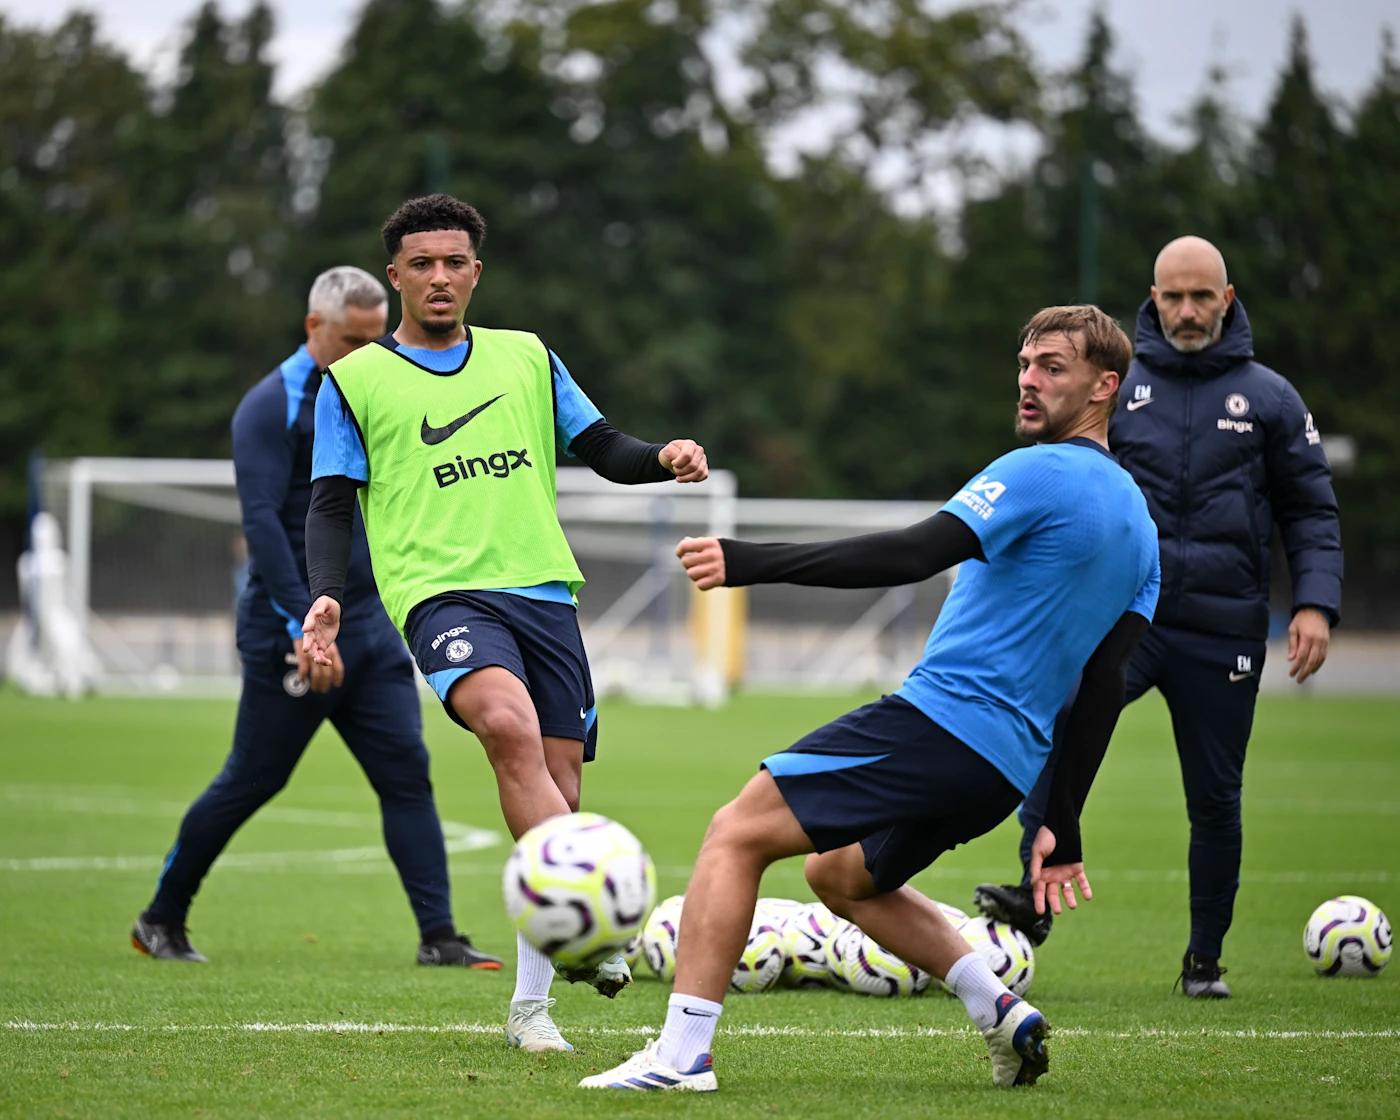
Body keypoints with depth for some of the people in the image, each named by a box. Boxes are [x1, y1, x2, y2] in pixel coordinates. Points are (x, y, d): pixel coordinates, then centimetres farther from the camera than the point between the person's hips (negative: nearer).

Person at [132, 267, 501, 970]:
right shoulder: (272, 406, -11)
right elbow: (261, 521, -20)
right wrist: (305, 629, -26)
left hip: (368, 627, 7)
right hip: (291, 631, -7)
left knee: (406, 773, -5)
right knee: (251, 782, 2)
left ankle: (438, 937, -7)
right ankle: (160, 921, 18)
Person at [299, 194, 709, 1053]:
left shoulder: (528, 359, 18)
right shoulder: (355, 381, 10)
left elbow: (603, 450, 18)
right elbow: (332, 505, 7)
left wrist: (664, 458, -4)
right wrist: (327, 596, -9)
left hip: (543, 589, 4)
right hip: (442, 591, -4)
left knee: (557, 790, -1)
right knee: (510, 725, -33)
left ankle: (531, 1003, 11)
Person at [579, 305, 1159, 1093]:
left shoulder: (1042, 474, -10)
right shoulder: (1139, 522, 16)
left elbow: (913, 556, -23)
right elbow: (1103, 691, 17)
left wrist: (751, 562, -25)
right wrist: (1062, 828, 18)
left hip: (939, 720, -9)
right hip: (1009, 768, 9)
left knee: (737, 833, -3)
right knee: (842, 874, 28)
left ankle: (682, 1053, -12)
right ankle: (1000, 1010, 14)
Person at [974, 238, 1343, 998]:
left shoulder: (1268, 398, 6)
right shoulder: (1116, 389, 7)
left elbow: (1311, 510, 8)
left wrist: (1316, 603, -6)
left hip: (1223, 633, 0)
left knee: (1215, 798, 5)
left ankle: (1205, 958, 21)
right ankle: (1037, 893, -31)